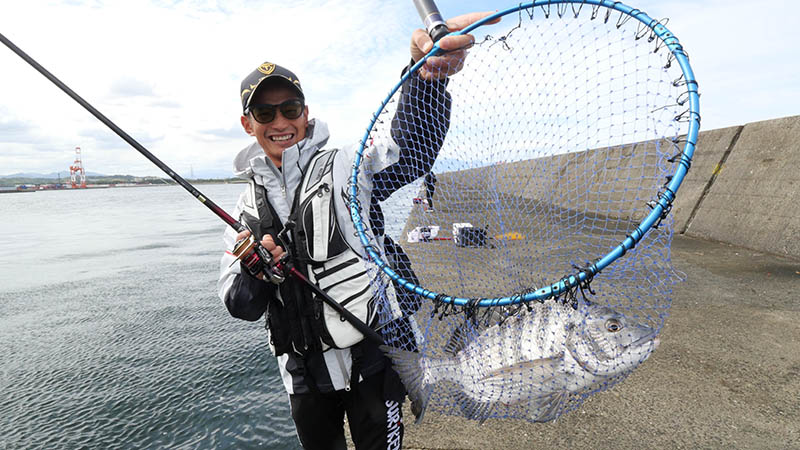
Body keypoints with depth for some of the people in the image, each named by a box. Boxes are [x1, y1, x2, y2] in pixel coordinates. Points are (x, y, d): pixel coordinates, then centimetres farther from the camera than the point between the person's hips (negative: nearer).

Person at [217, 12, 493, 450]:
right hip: (305, 374, 5)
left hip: (374, 359, -4)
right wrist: (254, 271, -21)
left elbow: (411, 151, -26)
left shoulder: (344, 167, -7)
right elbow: (240, 306, 2)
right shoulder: (247, 209, 4)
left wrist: (426, 74, -44)